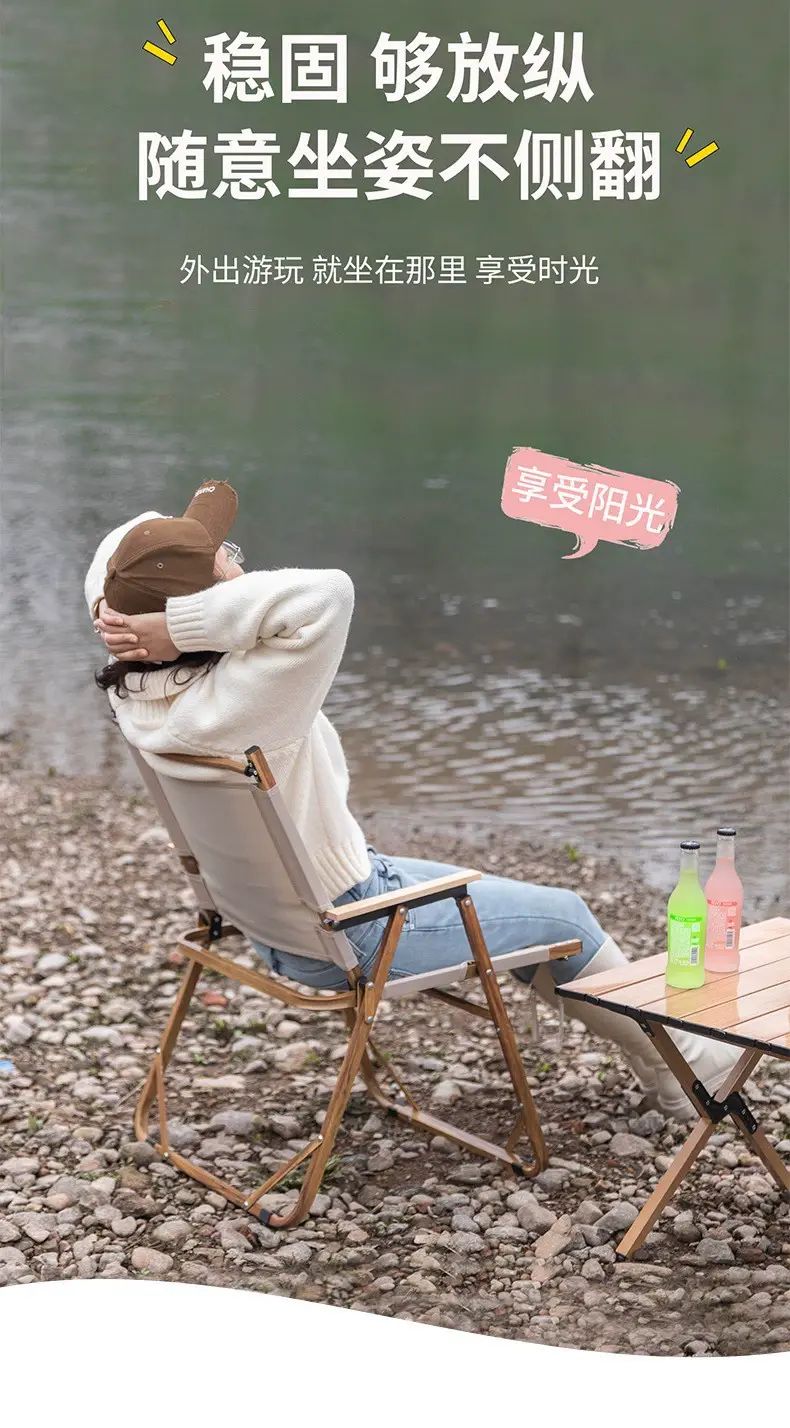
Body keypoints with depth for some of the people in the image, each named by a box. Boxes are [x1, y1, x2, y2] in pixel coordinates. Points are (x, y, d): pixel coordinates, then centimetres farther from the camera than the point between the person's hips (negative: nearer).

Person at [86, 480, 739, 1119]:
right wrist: (178, 626, -44)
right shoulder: (235, 702, -38)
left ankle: (656, 1051, 47)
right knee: (565, 916, 12)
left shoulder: (133, 694, -12)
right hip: (352, 937, -10)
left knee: (513, 903, 28)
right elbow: (325, 594, -50)